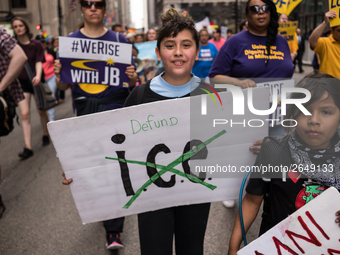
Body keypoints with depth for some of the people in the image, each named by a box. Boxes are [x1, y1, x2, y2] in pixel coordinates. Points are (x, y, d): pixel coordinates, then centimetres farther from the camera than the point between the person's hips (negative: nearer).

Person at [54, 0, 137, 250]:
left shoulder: (119, 39, 4)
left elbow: (132, 82, 6)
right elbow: (64, 86, 7)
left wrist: (132, 77, -17)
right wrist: (59, 74, -15)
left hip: (115, 107, -2)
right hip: (86, 110, 2)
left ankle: (113, 229, 1)